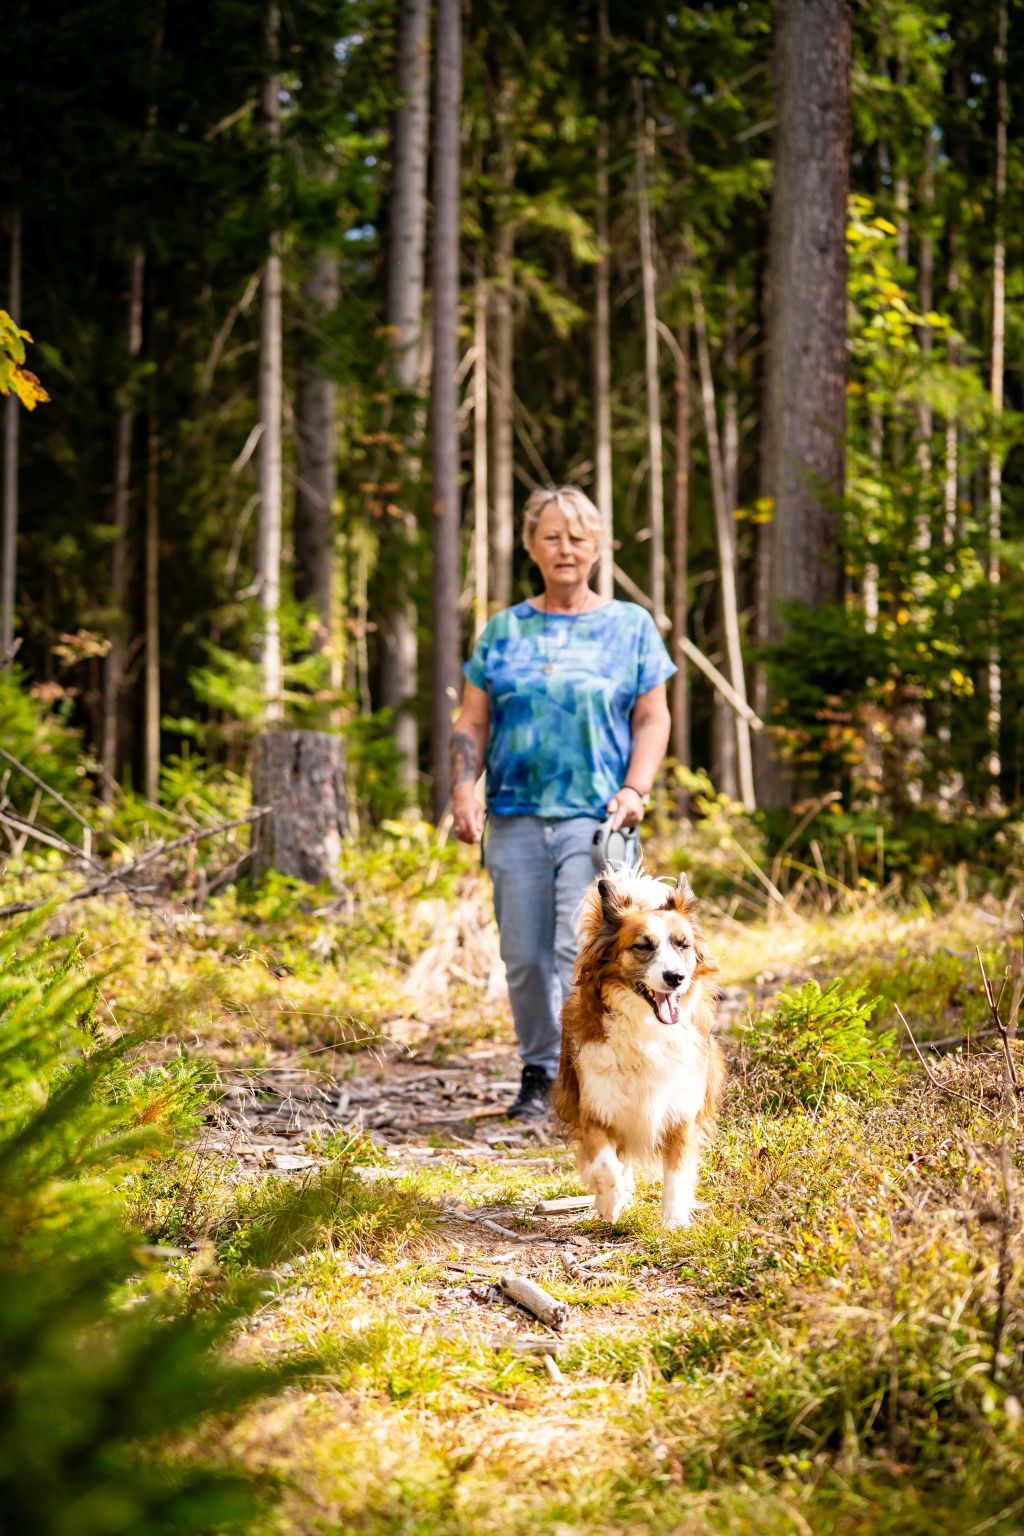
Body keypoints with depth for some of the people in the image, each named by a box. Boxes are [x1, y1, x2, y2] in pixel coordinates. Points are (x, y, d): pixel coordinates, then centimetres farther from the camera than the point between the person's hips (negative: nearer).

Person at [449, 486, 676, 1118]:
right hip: (516, 816, 3)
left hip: (596, 816, -3)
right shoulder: (504, 630, 14)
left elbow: (653, 719, 6)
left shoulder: (631, 626, 9)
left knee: (580, 951, -16)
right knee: (525, 956, 4)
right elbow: (473, 722, 12)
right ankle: (539, 1071, 17)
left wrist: (634, 790, -8)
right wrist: (464, 788, -4)